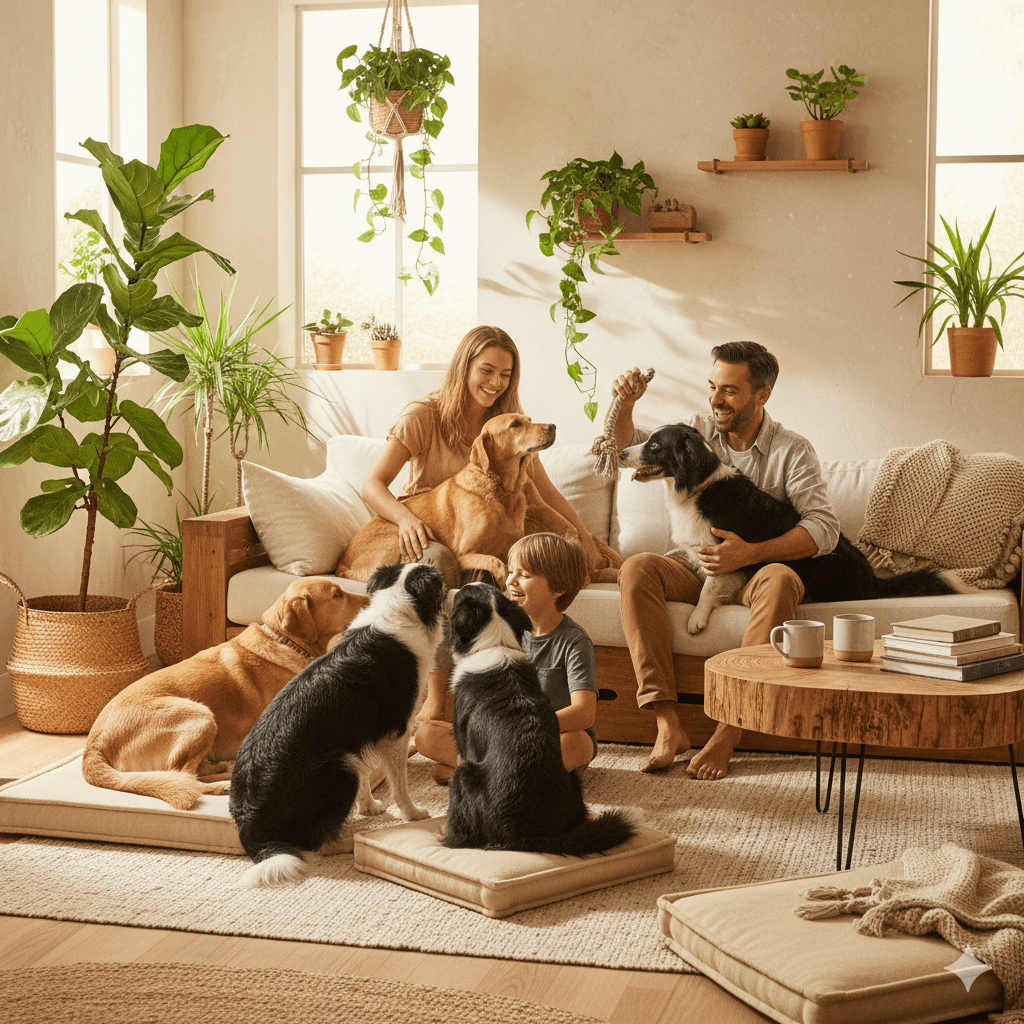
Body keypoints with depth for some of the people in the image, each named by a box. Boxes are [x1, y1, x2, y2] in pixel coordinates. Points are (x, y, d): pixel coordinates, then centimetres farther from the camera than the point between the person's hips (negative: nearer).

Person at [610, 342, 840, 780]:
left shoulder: (792, 450, -5)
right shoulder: (698, 429, 5)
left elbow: (824, 528, -16)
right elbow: (626, 448, 10)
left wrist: (749, 553, -28)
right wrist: (625, 406, -13)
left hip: (754, 570, -3)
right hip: (697, 567, 3)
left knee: (782, 580, -38)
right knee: (636, 569, -27)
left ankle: (728, 734, -38)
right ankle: (668, 725, -35)